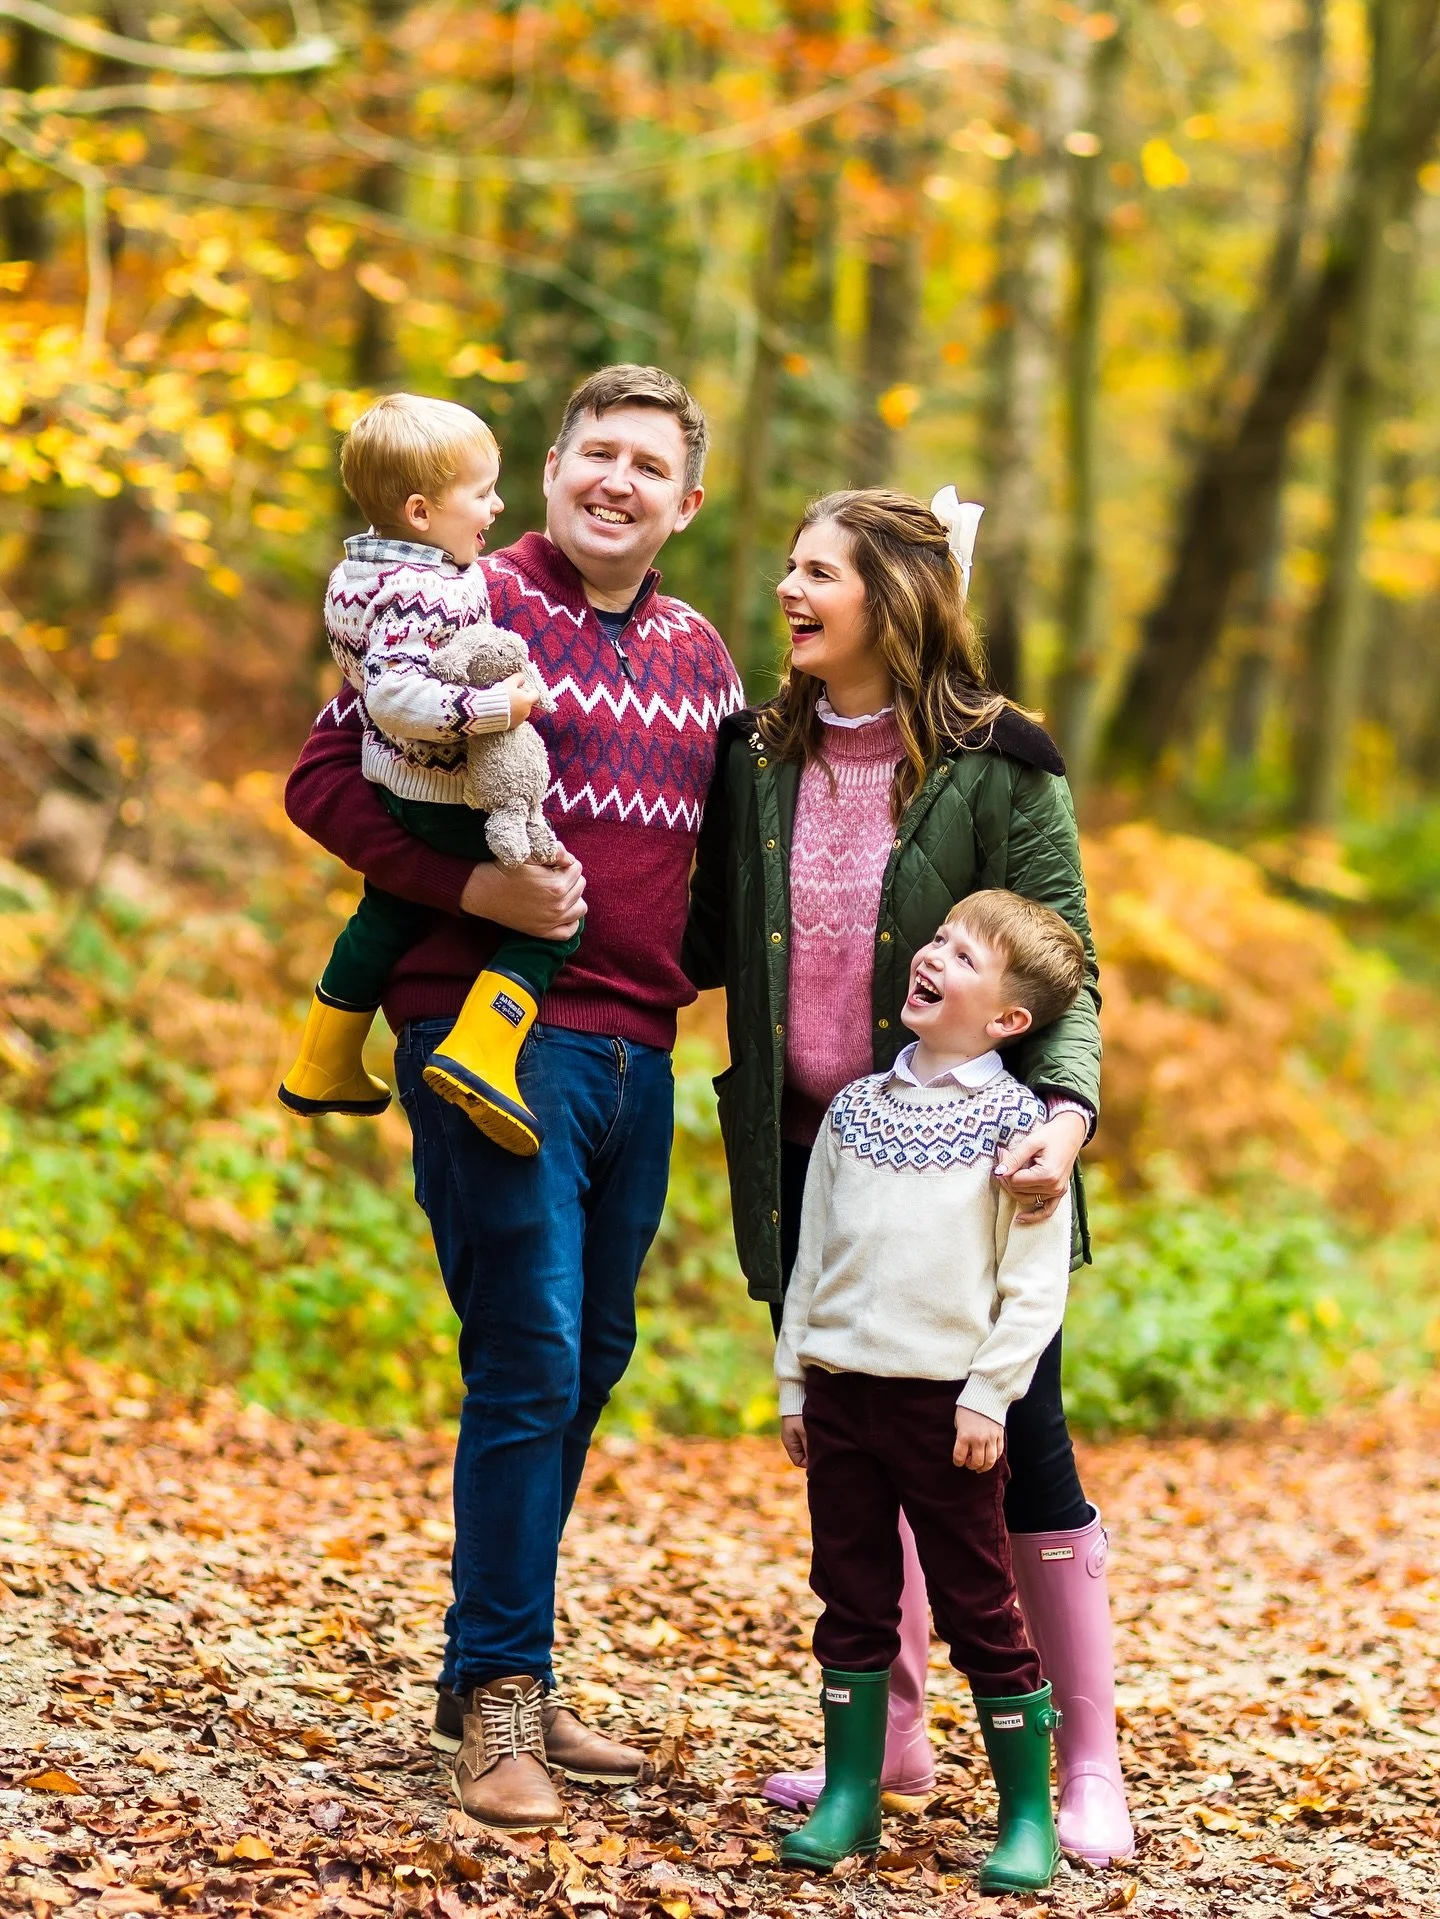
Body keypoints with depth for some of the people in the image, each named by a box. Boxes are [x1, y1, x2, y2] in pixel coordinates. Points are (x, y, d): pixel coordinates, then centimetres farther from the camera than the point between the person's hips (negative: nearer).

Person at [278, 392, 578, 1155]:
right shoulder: (424, 592, -27)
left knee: (384, 916, 27)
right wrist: (497, 706, -33)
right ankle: (479, 1053, -17)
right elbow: (395, 692, -37)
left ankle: (324, 1069, 41)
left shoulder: (356, 572, 3)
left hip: (388, 790, 10)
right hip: (450, 801, -10)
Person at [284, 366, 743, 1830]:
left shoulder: (701, 655, 14)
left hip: (638, 1050, 7)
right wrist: (473, 888, -19)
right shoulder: (470, 608, -5)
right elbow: (325, 781, -9)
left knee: (587, 1368, 11)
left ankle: (497, 1675, 23)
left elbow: (727, 833, 28)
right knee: (528, 1365, -10)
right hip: (495, 1035, -7)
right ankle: (498, 1700, 1)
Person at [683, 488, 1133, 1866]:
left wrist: (1064, 1111, -25)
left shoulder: (997, 769, -7)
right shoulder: (758, 758, 7)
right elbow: (707, 939, 12)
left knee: (1018, 1444, -1)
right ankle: (891, 1737, 25)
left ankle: (1088, 1762, 10)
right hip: (809, 1159, 5)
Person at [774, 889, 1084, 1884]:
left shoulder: (1015, 1121, -4)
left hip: (945, 1400, -4)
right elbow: (813, 1254, 15)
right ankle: (850, 1797, 18)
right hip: (841, 1390, 5)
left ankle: (1029, 1815, 10)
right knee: (853, 1601, 9)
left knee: (980, 1611, 1)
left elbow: (1036, 1282, -8)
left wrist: (988, 1394, -14)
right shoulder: (856, 1108, 11)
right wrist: (794, 1379, 11)